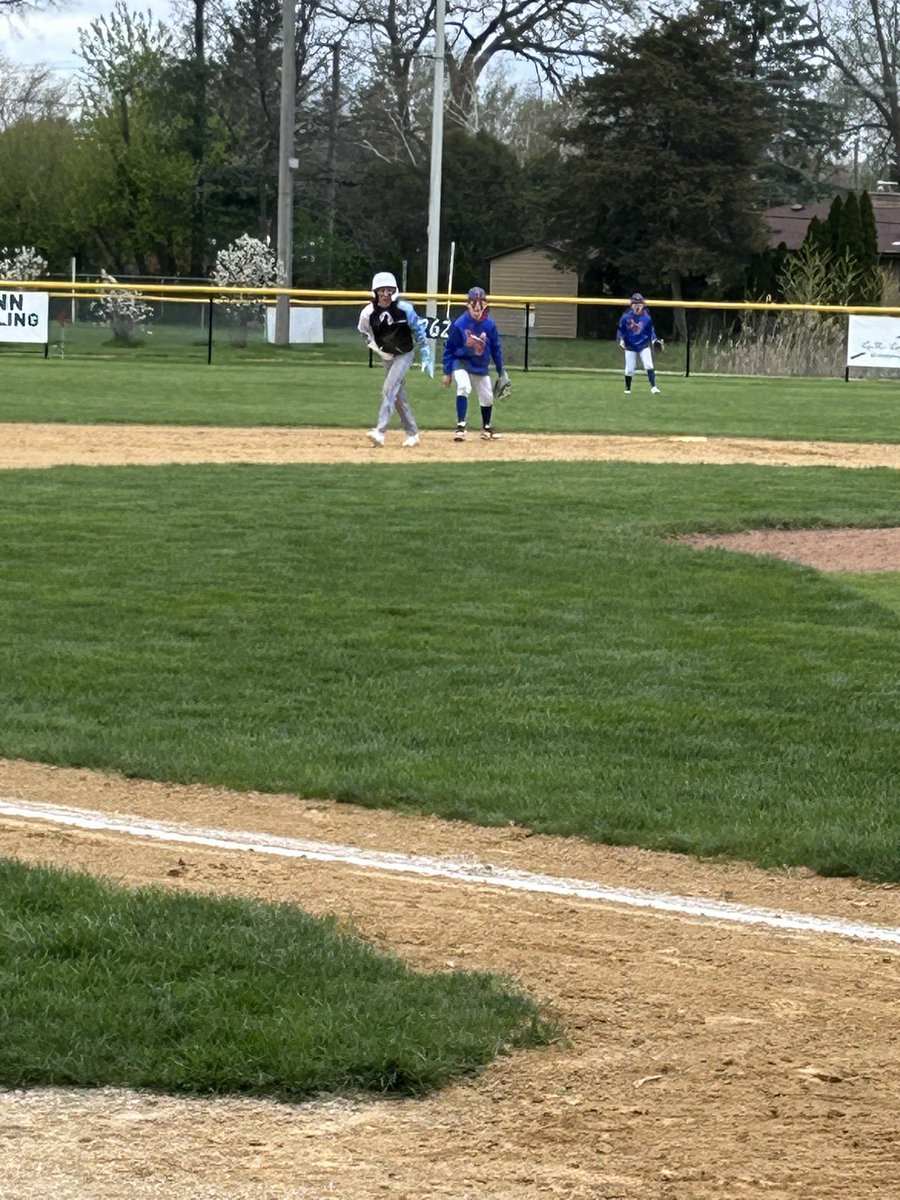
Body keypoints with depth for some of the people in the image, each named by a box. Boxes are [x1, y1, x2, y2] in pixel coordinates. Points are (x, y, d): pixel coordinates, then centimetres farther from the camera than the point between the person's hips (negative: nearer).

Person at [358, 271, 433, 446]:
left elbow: (418, 331, -9)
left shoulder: (404, 308, -20)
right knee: (399, 394, 9)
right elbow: (366, 335, 5)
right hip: (387, 356, 4)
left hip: (405, 354, -4)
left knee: (389, 389, -18)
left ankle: (380, 432, -24)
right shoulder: (368, 313, -14)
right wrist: (378, 349, -7)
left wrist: (426, 357, -8)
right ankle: (412, 434, 20)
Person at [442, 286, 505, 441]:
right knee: (464, 387, -29)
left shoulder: (489, 325, -8)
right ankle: (461, 427, -26)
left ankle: (486, 428, 35)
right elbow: (449, 348, -7)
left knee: (487, 398, 11)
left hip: (481, 366, 4)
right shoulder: (459, 324, -16)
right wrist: (447, 372, -6)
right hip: (461, 362, -4)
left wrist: (501, 372, 8)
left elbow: (496, 349, 4)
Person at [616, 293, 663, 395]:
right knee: (629, 369, 4)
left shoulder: (647, 318, -6)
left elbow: (650, 330, 6)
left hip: (644, 345, 0)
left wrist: (654, 340, -4)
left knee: (649, 366, -12)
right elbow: (620, 329, 0)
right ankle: (627, 388, 21)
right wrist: (621, 340, -11)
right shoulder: (626, 317, -9)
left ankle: (653, 386, -12)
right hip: (630, 347, 0)